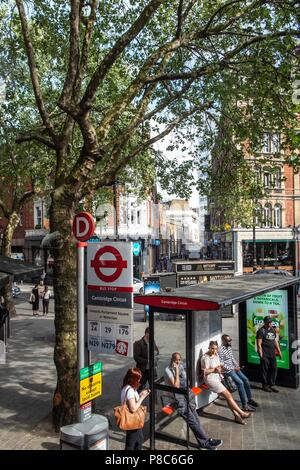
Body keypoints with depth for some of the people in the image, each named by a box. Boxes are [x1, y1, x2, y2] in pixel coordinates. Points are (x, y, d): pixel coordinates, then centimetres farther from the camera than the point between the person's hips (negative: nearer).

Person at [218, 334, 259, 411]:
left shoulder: (229, 348, 8)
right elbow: (222, 365, -21)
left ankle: (250, 399, 17)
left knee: (246, 379, 1)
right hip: (227, 371, -9)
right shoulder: (220, 351, -21)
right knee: (240, 383, -21)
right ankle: (245, 405, -19)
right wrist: (233, 368, -17)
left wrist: (237, 366, 3)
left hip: (234, 368, 9)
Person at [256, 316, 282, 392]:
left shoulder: (273, 330, 14)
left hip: (272, 354, 7)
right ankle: (265, 386, 13)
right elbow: (259, 344, -11)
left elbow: (275, 341, 21)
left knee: (274, 369, 7)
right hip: (265, 355, -7)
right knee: (265, 370, 0)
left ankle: (271, 385, 18)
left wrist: (279, 351, 16)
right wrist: (261, 354, -15)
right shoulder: (261, 331, -8)